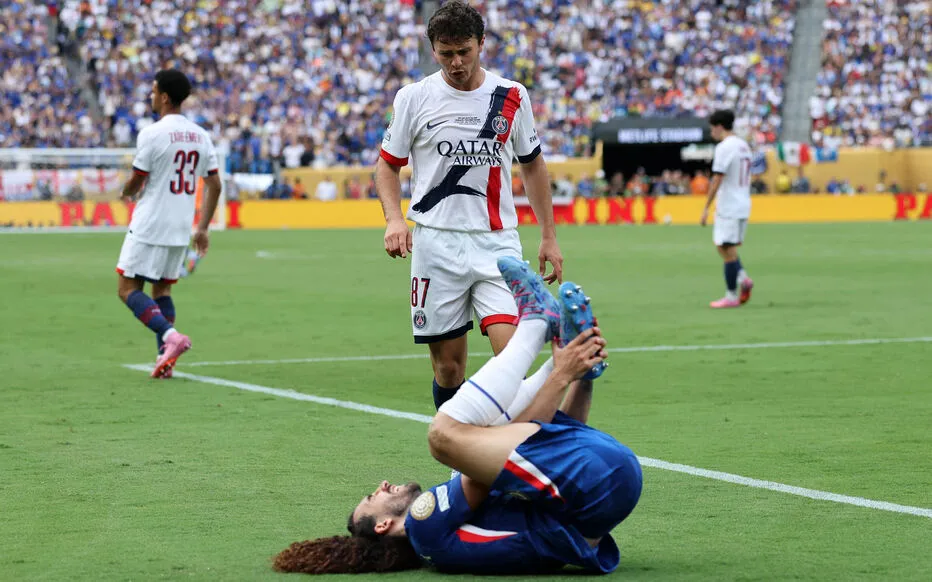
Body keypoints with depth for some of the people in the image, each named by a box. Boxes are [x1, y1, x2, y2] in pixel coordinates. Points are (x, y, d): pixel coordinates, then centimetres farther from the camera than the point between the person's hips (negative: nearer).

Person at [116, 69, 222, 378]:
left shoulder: (151, 134, -13)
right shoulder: (200, 136, 7)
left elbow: (136, 183, -7)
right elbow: (214, 185, 9)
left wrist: (126, 193, 17)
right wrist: (203, 228, 15)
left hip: (149, 226, -7)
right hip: (181, 230, 7)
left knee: (128, 289, -1)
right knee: (162, 289, 16)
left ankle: (170, 335, -19)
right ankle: (165, 357, 5)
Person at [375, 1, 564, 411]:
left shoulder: (512, 96, 5)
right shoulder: (414, 98, 2)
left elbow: (532, 165, 16)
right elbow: (388, 164, 10)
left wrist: (548, 236, 13)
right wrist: (394, 218, -8)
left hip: (497, 241, 0)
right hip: (436, 242, 0)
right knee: (448, 365, 2)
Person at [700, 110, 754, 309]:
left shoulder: (724, 147, -14)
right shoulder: (744, 146, 14)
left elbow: (717, 180, -17)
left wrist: (706, 208, -14)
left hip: (728, 208, -9)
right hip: (743, 205, 9)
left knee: (728, 250, -3)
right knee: (725, 247, 17)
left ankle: (731, 296, -1)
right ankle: (742, 277, -1)